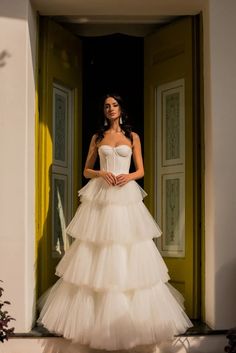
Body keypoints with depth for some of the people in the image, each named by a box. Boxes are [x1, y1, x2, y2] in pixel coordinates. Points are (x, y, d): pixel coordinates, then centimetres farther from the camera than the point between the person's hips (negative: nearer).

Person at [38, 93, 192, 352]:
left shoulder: (133, 136, 11)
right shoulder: (97, 137, 12)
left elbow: (141, 170, 10)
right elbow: (86, 171, 12)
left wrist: (128, 176, -11)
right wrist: (101, 173, -9)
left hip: (126, 196, 0)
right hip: (100, 197, 1)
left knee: (129, 253, -3)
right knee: (96, 254, -2)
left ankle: (134, 316, 9)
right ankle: (96, 313, 8)